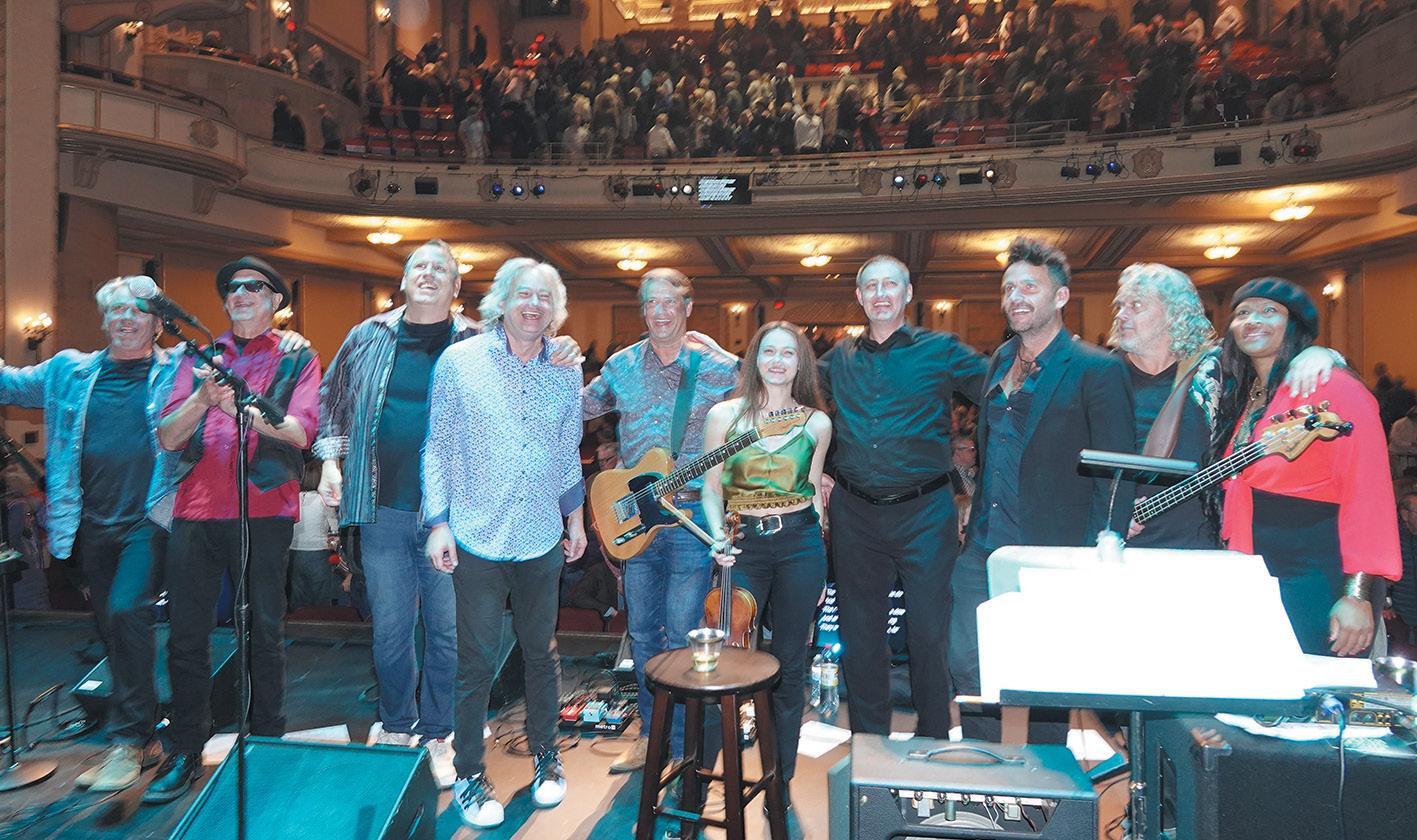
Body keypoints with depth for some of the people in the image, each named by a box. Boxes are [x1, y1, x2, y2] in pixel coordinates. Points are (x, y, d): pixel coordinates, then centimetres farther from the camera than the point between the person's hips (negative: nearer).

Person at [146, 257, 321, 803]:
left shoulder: (297, 359, 8)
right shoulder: (198, 358, 15)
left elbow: (300, 431, -7)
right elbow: (167, 436, 5)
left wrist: (239, 403, -21)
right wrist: (204, 397, -13)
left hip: (263, 512, -3)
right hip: (196, 511, 3)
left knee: (264, 635, 4)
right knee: (186, 635, 7)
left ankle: (267, 746, 17)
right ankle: (186, 752, 20)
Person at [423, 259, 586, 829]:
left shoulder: (565, 372, 5)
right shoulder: (459, 362, -4)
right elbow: (438, 447, -2)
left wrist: (576, 519, 15)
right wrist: (438, 523, -7)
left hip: (542, 543, 3)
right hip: (477, 542, -3)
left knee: (541, 654, 15)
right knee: (477, 663, 4)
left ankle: (545, 755, 33)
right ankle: (469, 774, 23)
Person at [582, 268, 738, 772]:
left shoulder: (721, 369, -3)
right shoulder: (622, 366, 7)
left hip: (691, 517, -4)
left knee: (681, 636, 3)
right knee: (642, 632, 14)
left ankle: (682, 744, 21)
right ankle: (651, 733, 31)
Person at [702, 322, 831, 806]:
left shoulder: (817, 423, 4)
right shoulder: (725, 414, 0)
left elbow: (813, 492, 12)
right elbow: (712, 488, 5)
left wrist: (817, 562, 12)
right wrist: (718, 537, -11)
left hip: (800, 543, 1)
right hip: (743, 544, -1)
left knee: (789, 665, 8)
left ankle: (782, 778, 24)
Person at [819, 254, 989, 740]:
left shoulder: (942, 351, 0)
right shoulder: (840, 358, 9)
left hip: (923, 512, -3)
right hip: (855, 513, 3)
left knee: (930, 632, 3)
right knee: (859, 632, 12)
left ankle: (934, 744, 23)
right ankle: (868, 740, 28)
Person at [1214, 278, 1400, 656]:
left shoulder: (1336, 390, -10)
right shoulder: (1240, 398, 12)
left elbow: (1368, 496, -16)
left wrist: (1357, 595, -19)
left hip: (1315, 577, -7)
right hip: (1250, 579, 7)